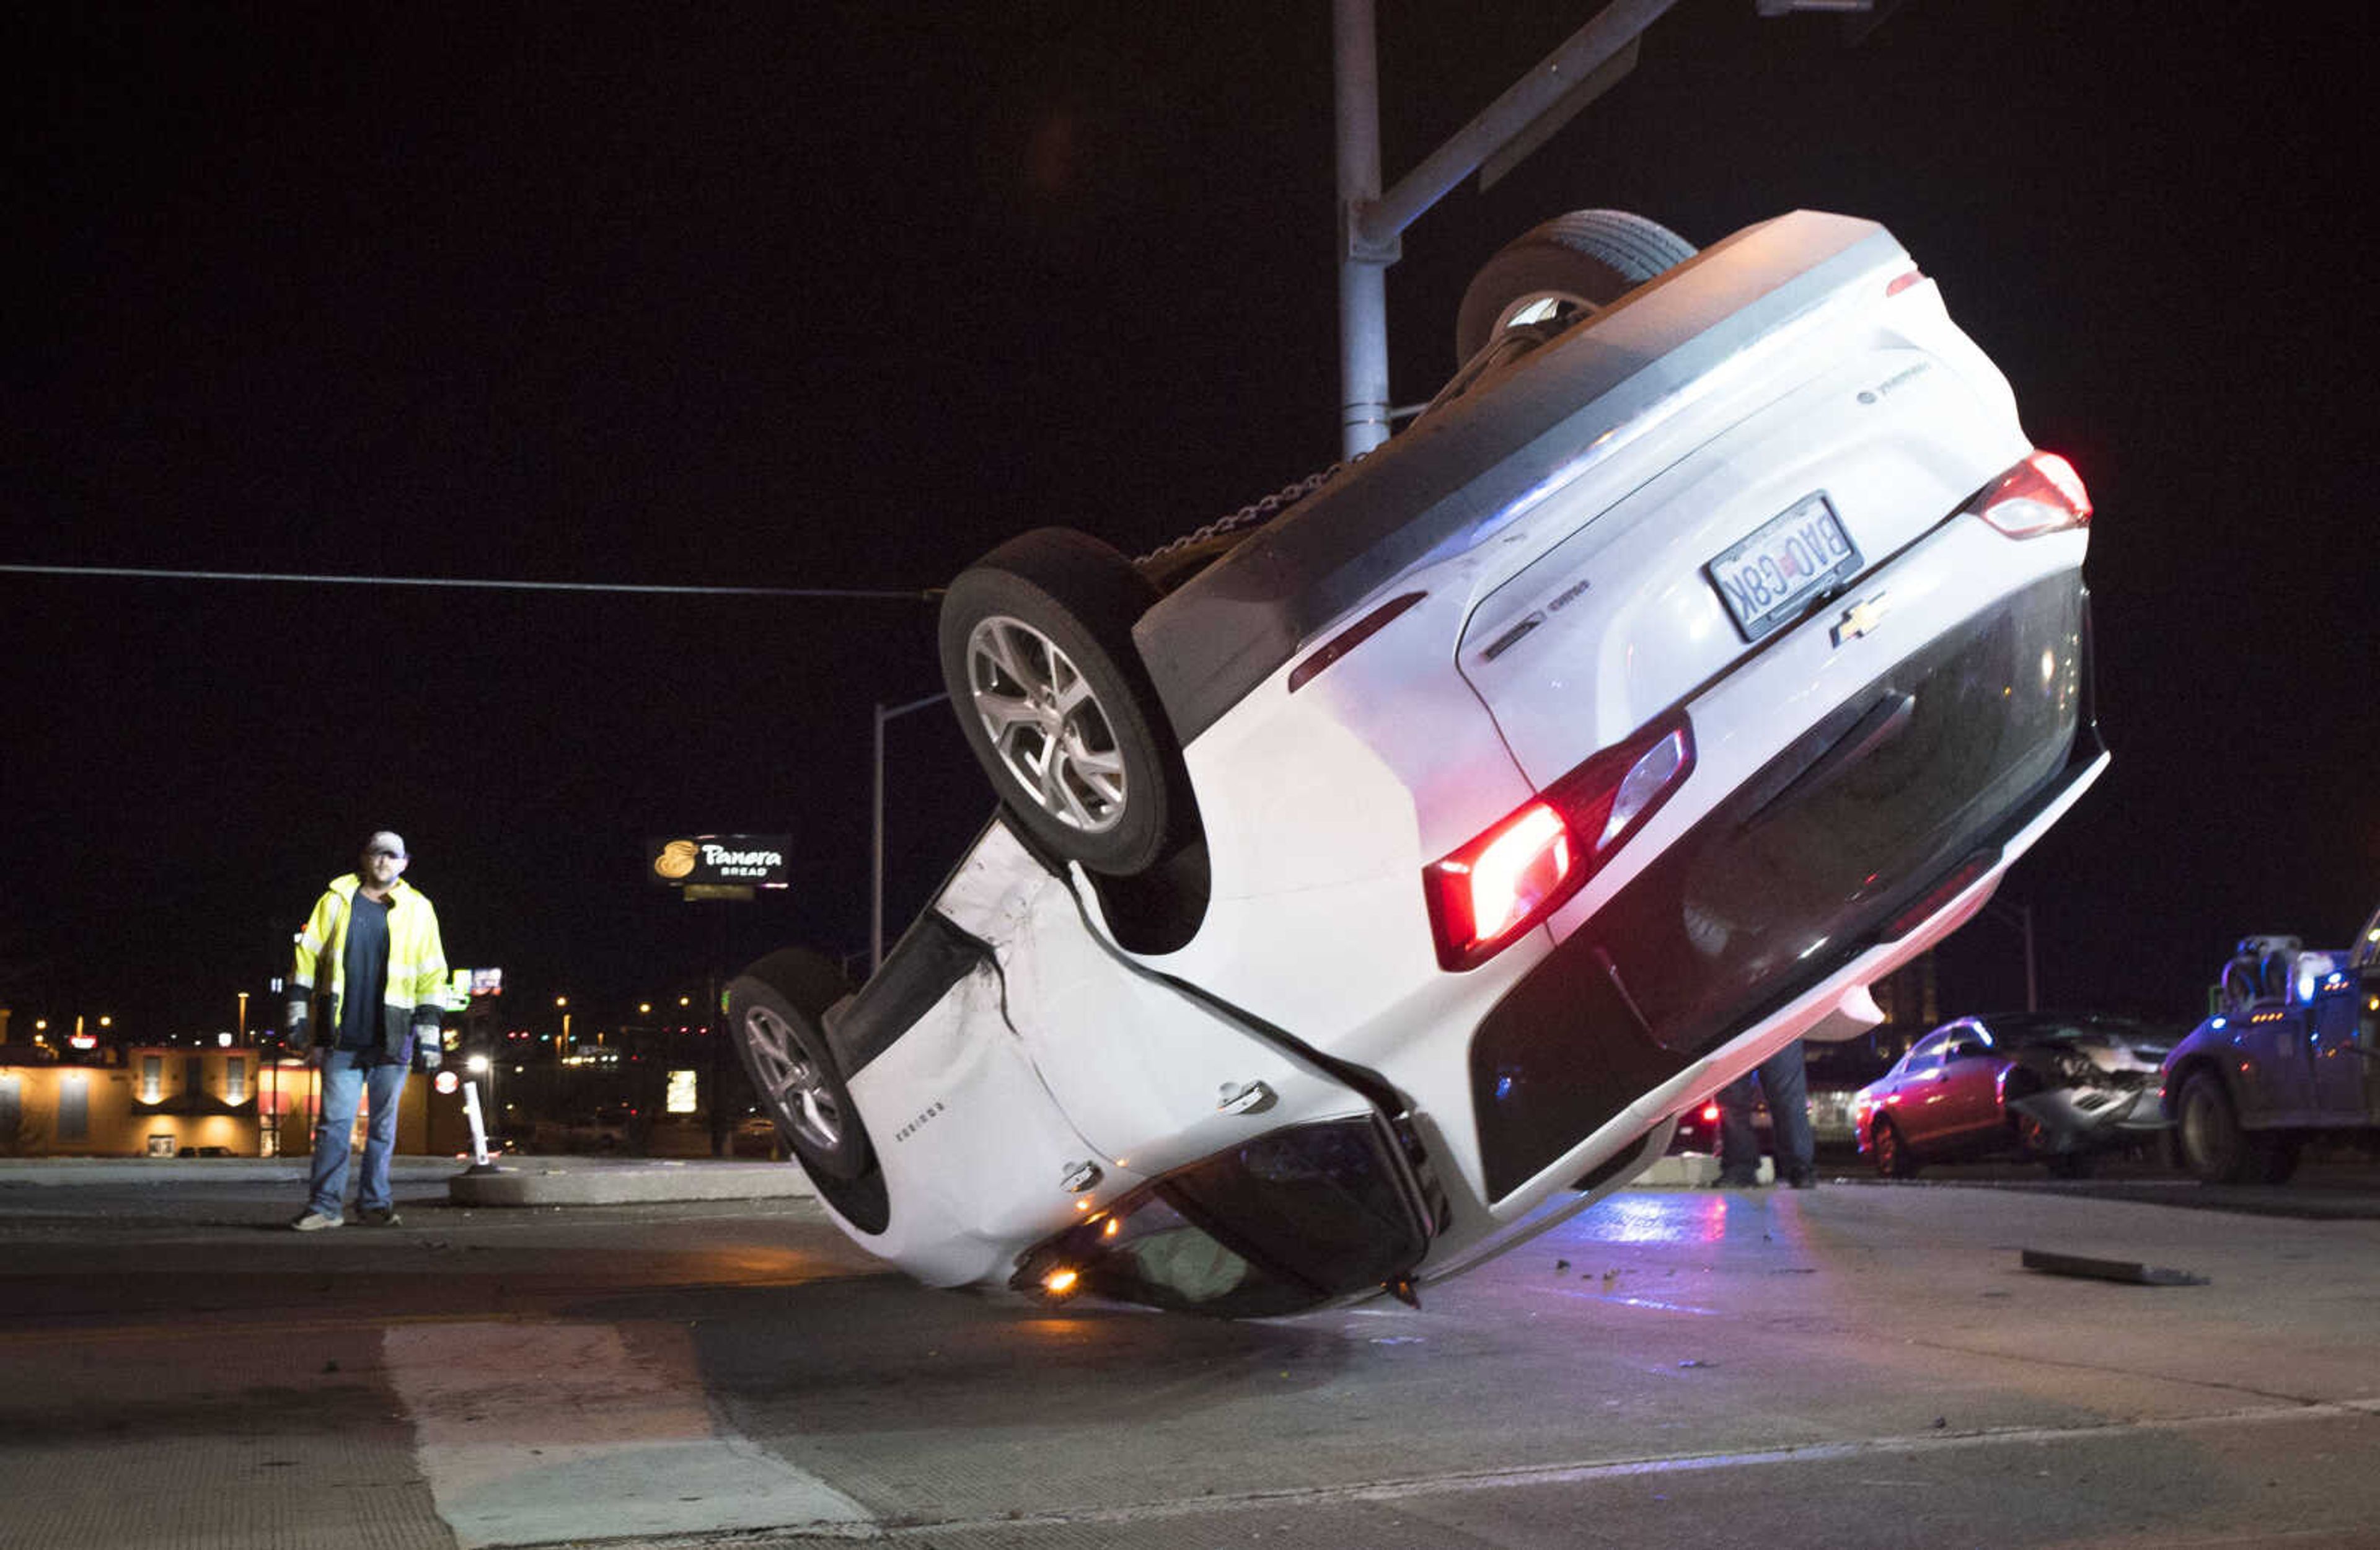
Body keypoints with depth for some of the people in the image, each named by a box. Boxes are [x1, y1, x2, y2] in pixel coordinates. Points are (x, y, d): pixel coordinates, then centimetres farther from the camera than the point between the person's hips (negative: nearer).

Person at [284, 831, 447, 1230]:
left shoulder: (418, 910, 7)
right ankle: (326, 1204, 3)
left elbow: (431, 975, 8)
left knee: (383, 1124, 6)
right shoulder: (336, 900, 6)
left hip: (392, 1039, 1)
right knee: (335, 1121, -2)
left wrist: (428, 1034, 3)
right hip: (342, 1036, 0)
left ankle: (374, 1204, 14)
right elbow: (308, 956, 9)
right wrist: (299, 1014, 4)